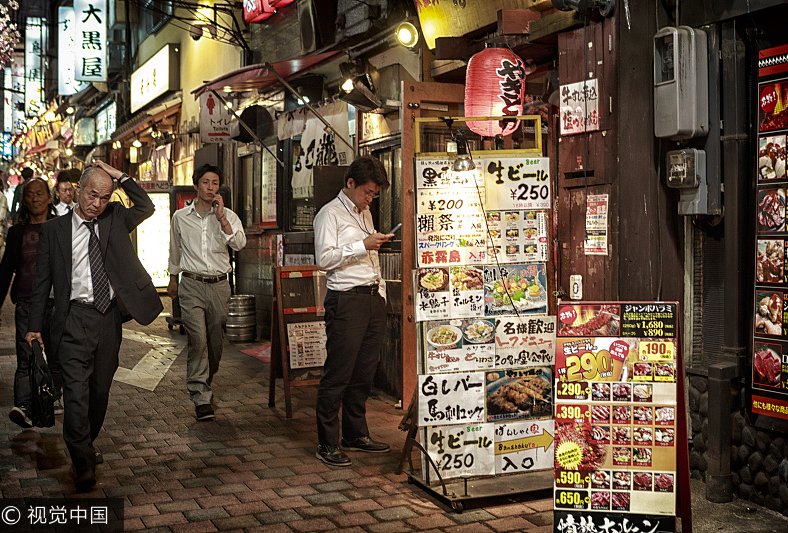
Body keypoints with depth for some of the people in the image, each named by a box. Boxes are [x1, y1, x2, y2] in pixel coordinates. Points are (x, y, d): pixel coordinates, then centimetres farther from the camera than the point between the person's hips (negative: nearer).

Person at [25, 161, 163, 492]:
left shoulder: (115, 220, 10)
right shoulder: (55, 229, 2)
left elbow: (146, 207, -3)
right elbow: (43, 280, 3)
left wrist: (120, 176, -5)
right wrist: (35, 325, 2)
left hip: (109, 317, 3)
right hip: (74, 319, -3)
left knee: (101, 390, 13)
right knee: (76, 391, -10)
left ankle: (86, 448, 33)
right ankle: (83, 464, -4)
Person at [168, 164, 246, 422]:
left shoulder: (228, 216, 3)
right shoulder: (180, 217, 5)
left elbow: (240, 244, -15)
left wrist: (221, 217, -20)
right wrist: (173, 278, 26)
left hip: (219, 285, 2)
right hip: (191, 285, -1)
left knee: (215, 341, 9)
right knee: (198, 339, -14)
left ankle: (204, 384, 32)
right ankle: (201, 398, -13)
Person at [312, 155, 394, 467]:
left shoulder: (365, 213, 20)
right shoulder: (330, 214, -5)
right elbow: (324, 259, -16)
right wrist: (363, 245, -18)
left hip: (373, 298, 8)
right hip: (347, 299, -8)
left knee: (365, 372, 12)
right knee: (338, 374, -5)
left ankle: (356, 434, 24)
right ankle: (327, 444, 2)